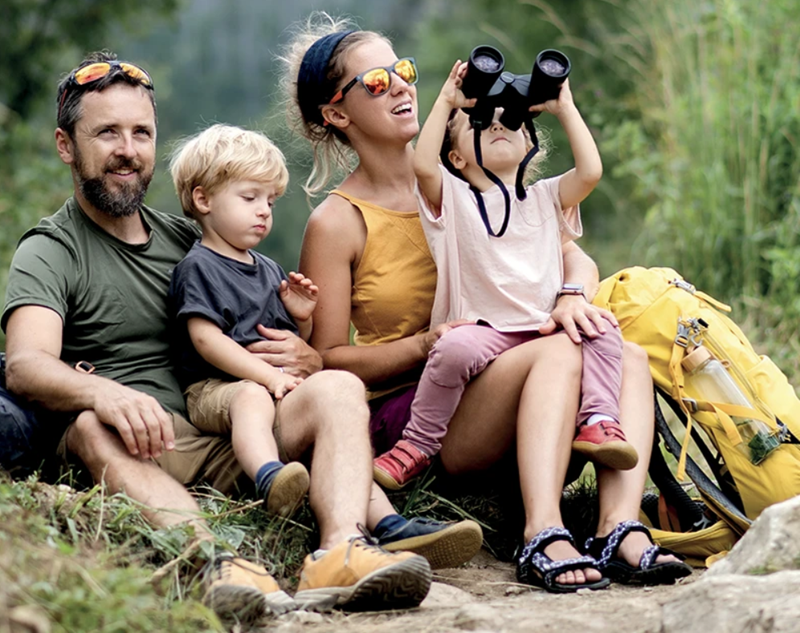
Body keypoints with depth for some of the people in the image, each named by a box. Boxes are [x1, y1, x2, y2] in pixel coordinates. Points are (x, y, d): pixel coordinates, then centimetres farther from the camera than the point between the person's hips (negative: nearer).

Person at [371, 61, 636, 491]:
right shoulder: (453, 199, 13)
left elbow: (590, 171, 5)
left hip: (545, 329, 3)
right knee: (455, 347, -34)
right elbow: (424, 165, -8)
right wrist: (446, 102, 1)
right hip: (483, 328, -3)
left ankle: (598, 422, -28)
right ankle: (417, 445, -18)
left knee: (602, 329, -22)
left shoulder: (544, 198, 22)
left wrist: (564, 109, 12)